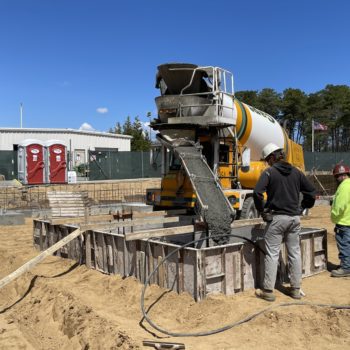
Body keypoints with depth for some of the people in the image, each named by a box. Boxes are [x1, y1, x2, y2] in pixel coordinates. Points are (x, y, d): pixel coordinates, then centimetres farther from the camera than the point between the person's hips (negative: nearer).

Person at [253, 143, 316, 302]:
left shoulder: (269, 172, -8)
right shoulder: (296, 172, 7)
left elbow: (257, 192, -21)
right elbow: (311, 192, 11)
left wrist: (262, 210, -8)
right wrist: (302, 208, 18)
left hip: (277, 217, -5)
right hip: (295, 218, 5)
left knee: (272, 254, 1)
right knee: (295, 253, 13)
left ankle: (268, 291, 5)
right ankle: (296, 289, 21)